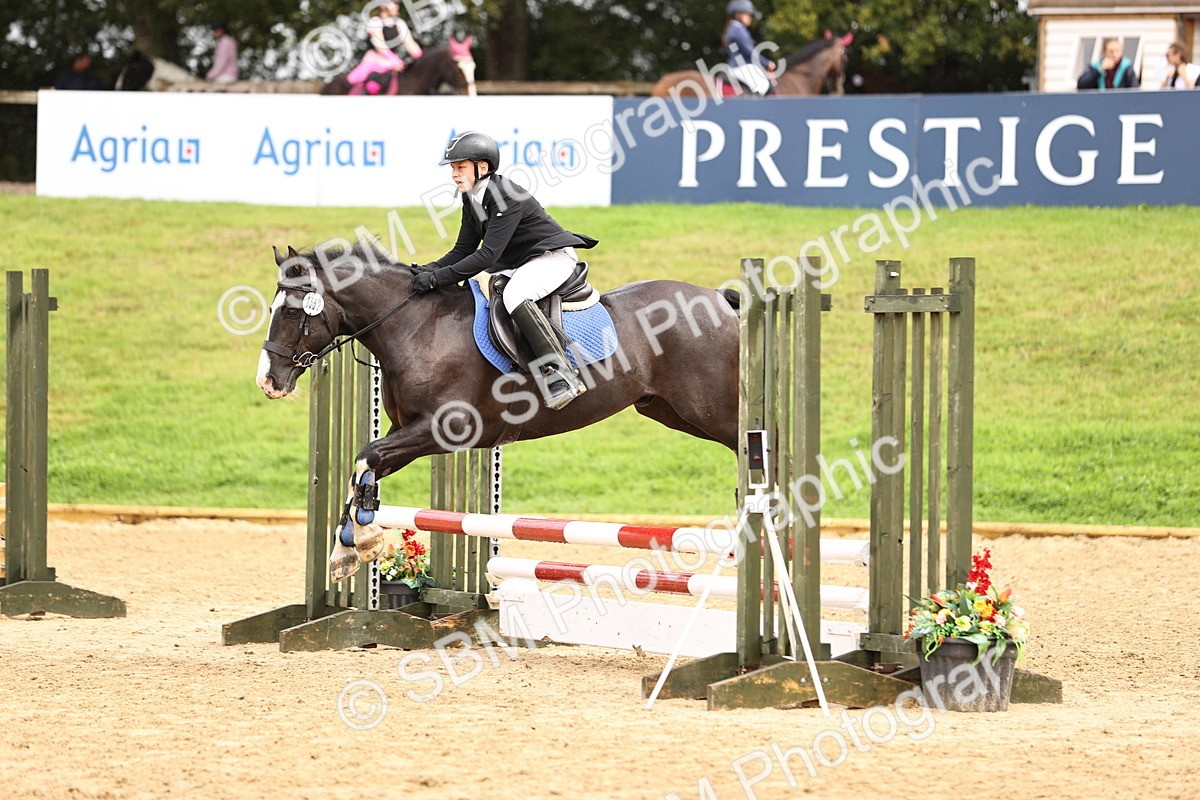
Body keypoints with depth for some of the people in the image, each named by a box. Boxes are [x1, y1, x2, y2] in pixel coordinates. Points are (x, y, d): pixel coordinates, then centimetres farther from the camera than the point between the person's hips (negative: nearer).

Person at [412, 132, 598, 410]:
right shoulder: (471, 200, 3)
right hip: (516, 264, 10)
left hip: (553, 258, -10)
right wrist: (429, 270, -13)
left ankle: (563, 375, -39)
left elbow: (488, 254, -31)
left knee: (514, 296, -37)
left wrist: (438, 278, -34)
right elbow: (464, 250, 5)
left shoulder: (508, 197, -26)